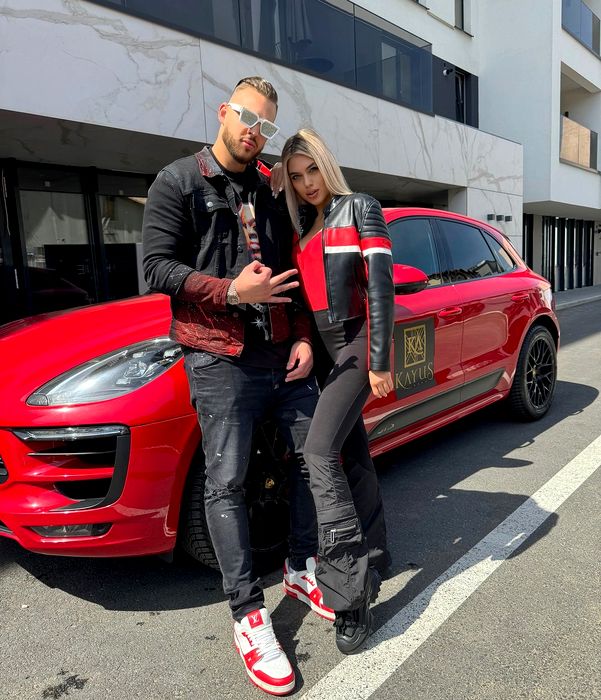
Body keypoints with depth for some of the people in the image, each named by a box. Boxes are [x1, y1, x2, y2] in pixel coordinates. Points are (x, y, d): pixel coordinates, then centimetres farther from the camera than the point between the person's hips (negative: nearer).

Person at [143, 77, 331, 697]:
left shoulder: (269, 193, 18)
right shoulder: (178, 181, 2)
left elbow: (289, 273, 17)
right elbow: (157, 266, -7)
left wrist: (303, 337, 5)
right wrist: (232, 291, -17)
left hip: (283, 355, 6)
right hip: (220, 360, -6)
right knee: (226, 484, -3)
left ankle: (302, 569, 31)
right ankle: (249, 617, 11)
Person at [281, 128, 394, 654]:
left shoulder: (360, 208, -3)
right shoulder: (300, 225, 15)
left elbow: (381, 286, -11)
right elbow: (297, 291, 12)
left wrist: (379, 359, -15)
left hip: (356, 343, -6)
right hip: (319, 348, 6)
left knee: (320, 451, -18)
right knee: (352, 452, 13)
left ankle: (350, 584, -12)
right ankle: (373, 550, 27)